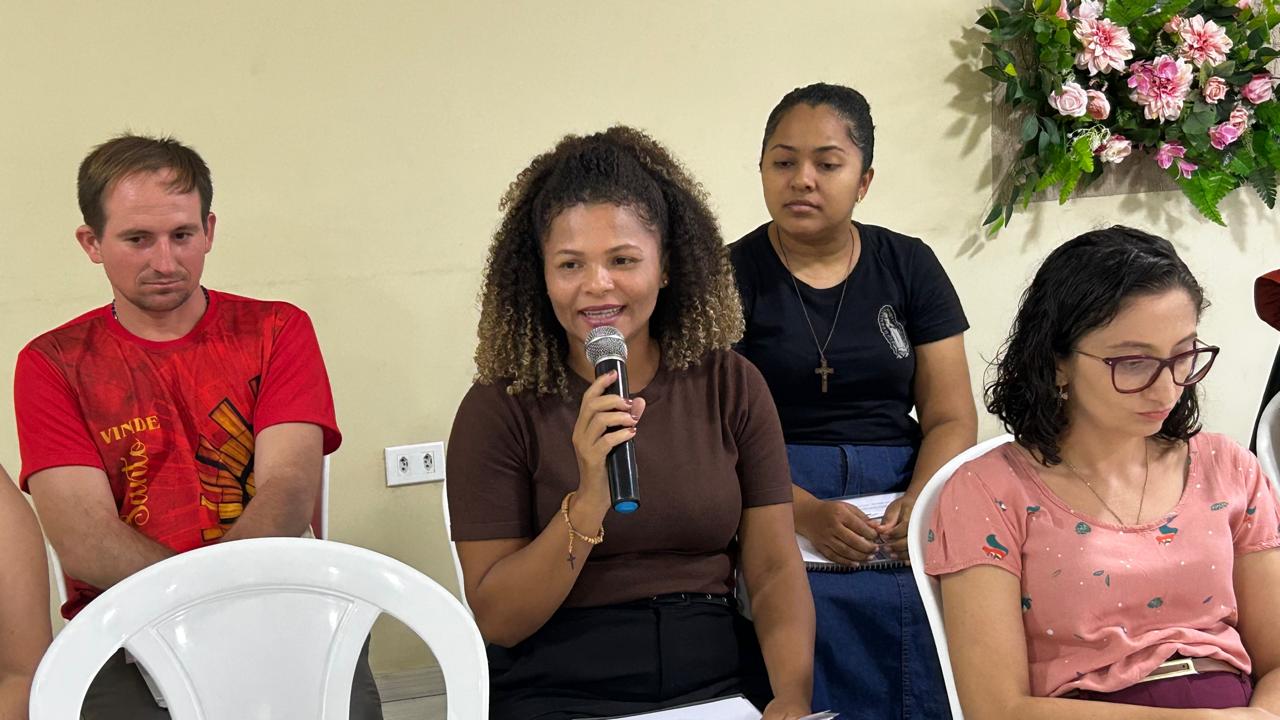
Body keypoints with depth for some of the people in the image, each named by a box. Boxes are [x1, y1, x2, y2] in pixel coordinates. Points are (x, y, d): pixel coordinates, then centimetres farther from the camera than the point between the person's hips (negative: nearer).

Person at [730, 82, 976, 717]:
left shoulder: (910, 267, 9)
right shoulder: (733, 276, 1)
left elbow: (951, 418, 5)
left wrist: (919, 503, -15)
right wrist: (806, 513, -20)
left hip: (903, 537, 3)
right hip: (777, 526, -2)